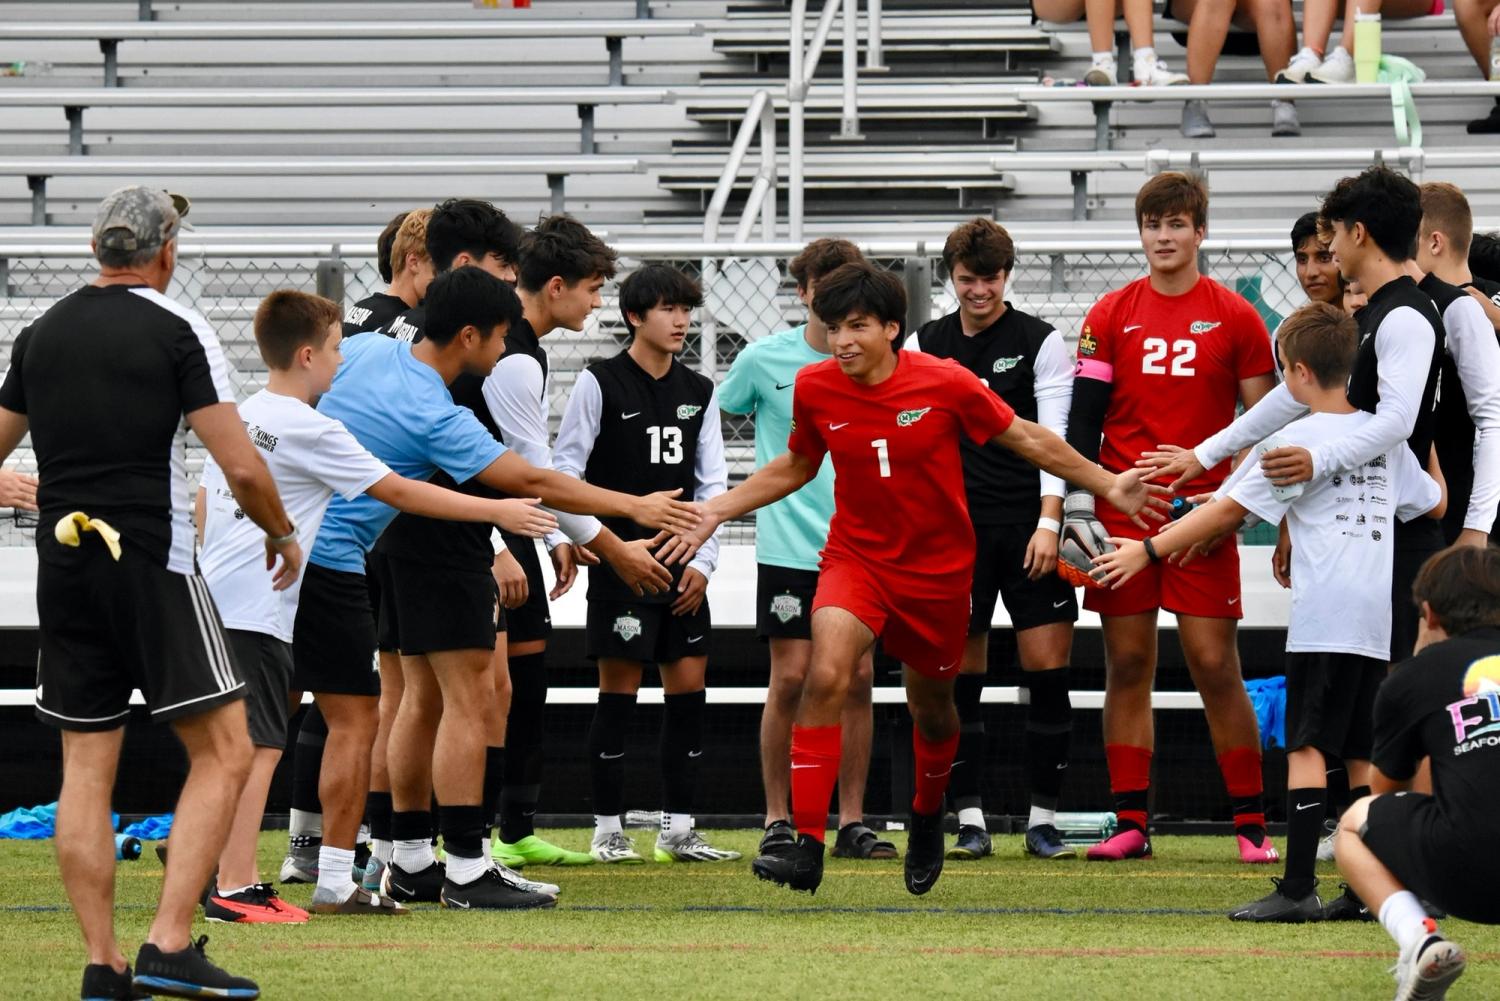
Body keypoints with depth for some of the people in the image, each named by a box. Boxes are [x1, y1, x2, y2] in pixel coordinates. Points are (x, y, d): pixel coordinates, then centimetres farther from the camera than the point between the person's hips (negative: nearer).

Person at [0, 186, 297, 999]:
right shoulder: (177, 331, -6)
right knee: (223, 751, -1)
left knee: (85, 770, 7)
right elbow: (240, 466, -10)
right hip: (152, 563, -5)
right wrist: (281, 535, 8)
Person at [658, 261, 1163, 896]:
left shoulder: (947, 384, -15)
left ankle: (927, 819, 47)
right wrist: (715, 512, 6)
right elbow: (796, 466, 12)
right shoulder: (814, 388, -8)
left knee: (931, 706, 14)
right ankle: (805, 846, -25)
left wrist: (1107, 484, 0)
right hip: (856, 557, 0)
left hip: (938, 569, 0)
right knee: (826, 676, -24)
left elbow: (1027, 440, -2)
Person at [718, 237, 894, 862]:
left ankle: (852, 822, 7)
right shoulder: (763, 359, -1)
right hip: (788, 547, -2)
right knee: (791, 679, -5)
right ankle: (777, 819, 5)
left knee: (858, 681, 0)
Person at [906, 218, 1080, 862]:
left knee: (1048, 669, -5)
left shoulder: (1041, 343, 2)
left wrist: (1048, 524, -14)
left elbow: (1054, 439, -4)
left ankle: (1043, 819, 2)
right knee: (959, 680, -1)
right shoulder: (924, 346, 9)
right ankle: (970, 820, 4)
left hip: (1029, 528, -2)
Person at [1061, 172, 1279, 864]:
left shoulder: (1234, 318, 3)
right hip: (1122, 515, 2)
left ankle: (1251, 825, 1)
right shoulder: (1111, 316, 7)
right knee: (1127, 664, 2)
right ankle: (1131, 825, 6)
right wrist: (1077, 507, -4)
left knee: (1215, 664, -5)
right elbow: (1083, 417, 6)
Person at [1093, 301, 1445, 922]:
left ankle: (1298, 887, -14)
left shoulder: (1299, 439, -3)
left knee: (1307, 746, -8)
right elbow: (1435, 504, 24)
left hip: (1324, 615, -6)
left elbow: (1227, 509, -3)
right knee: (1363, 753, 10)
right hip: (1378, 619, 6)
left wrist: (1148, 550, 3)